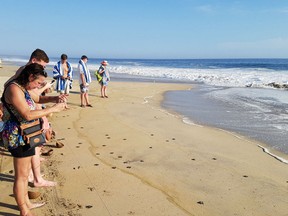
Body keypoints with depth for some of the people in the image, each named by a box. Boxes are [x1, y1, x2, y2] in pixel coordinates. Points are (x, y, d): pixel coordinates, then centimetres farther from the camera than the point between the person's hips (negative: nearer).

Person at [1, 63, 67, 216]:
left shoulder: (23, 88, 9)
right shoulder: (14, 89, -22)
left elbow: (38, 98, 24)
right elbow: (28, 115, -28)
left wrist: (55, 98, 4)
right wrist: (53, 109, -23)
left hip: (25, 136, 10)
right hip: (18, 137, -10)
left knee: (25, 172, 22)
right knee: (21, 176, 3)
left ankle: (26, 202, 38)